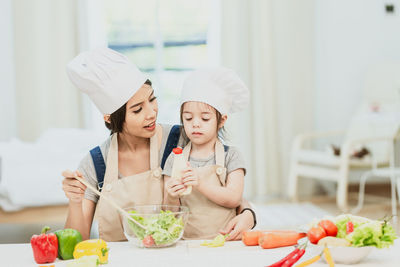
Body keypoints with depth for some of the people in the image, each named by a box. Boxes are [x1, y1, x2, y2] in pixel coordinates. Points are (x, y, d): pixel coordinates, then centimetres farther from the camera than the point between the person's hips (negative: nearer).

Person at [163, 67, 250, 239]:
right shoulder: (174, 159, 9)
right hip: (185, 241, 2)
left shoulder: (231, 156, 6)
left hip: (223, 239, -1)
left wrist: (202, 184, -19)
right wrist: (171, 197, -15)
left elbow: (233, 199, -6)